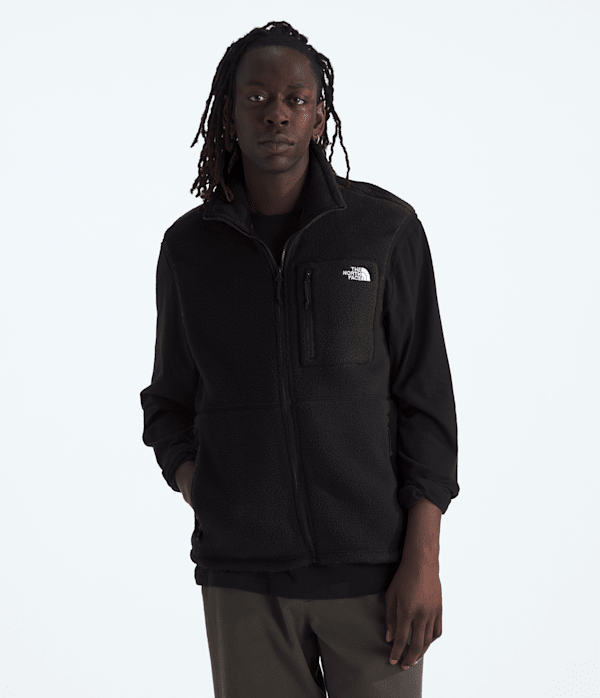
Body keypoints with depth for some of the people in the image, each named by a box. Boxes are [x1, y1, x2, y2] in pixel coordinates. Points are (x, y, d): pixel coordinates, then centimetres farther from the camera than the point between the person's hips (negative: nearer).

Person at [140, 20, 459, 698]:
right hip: (242, 573, 2)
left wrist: (423, 559, -10)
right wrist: (191, 482, -8)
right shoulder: (189, 248, 3)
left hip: (371, 565, -2)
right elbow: (171, 400, 13)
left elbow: (425, 398, -3)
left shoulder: (386, 229, -3)